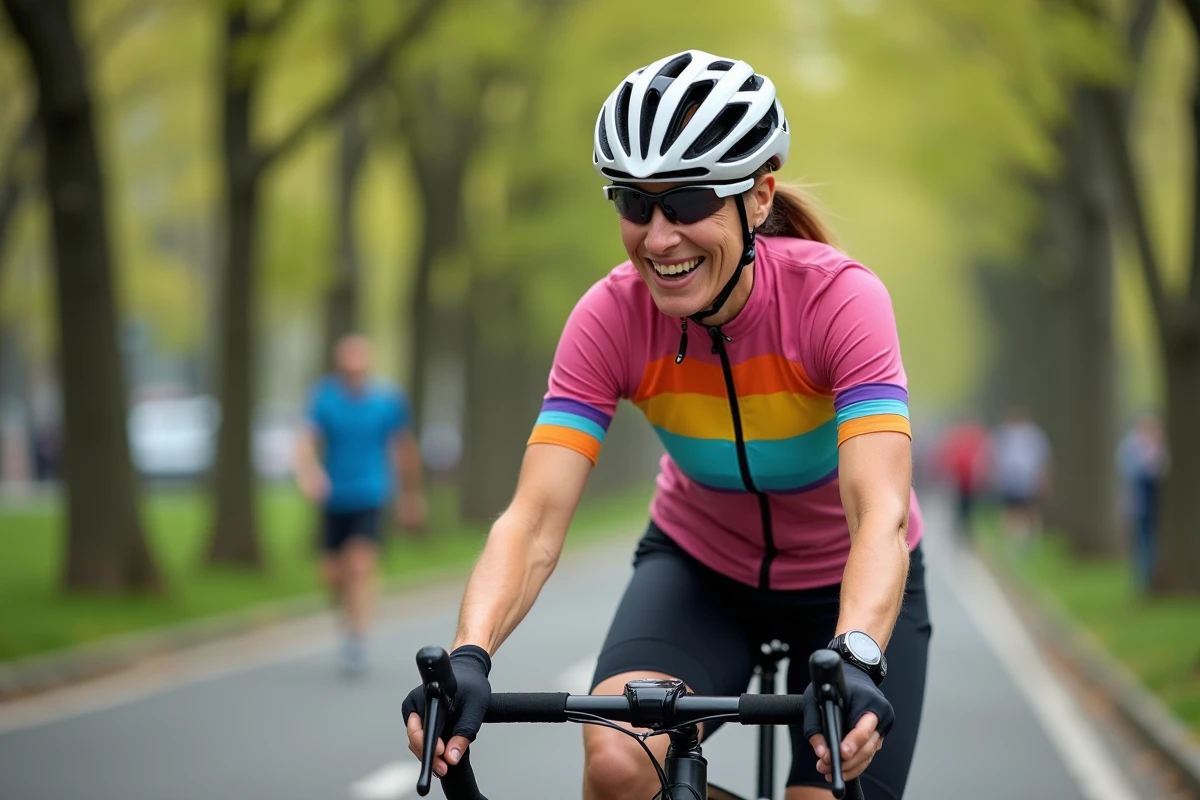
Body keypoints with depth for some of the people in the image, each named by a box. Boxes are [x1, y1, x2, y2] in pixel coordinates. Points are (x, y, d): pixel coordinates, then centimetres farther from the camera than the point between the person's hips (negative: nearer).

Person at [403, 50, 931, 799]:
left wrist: (856, 660, -59)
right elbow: (535, 518, -30)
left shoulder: (839, 297, -29)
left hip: (849, 582, -1)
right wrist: (468, 658, -48)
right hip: (700, 565, 1)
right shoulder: (612, 316, -22)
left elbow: (880, 511, -40)